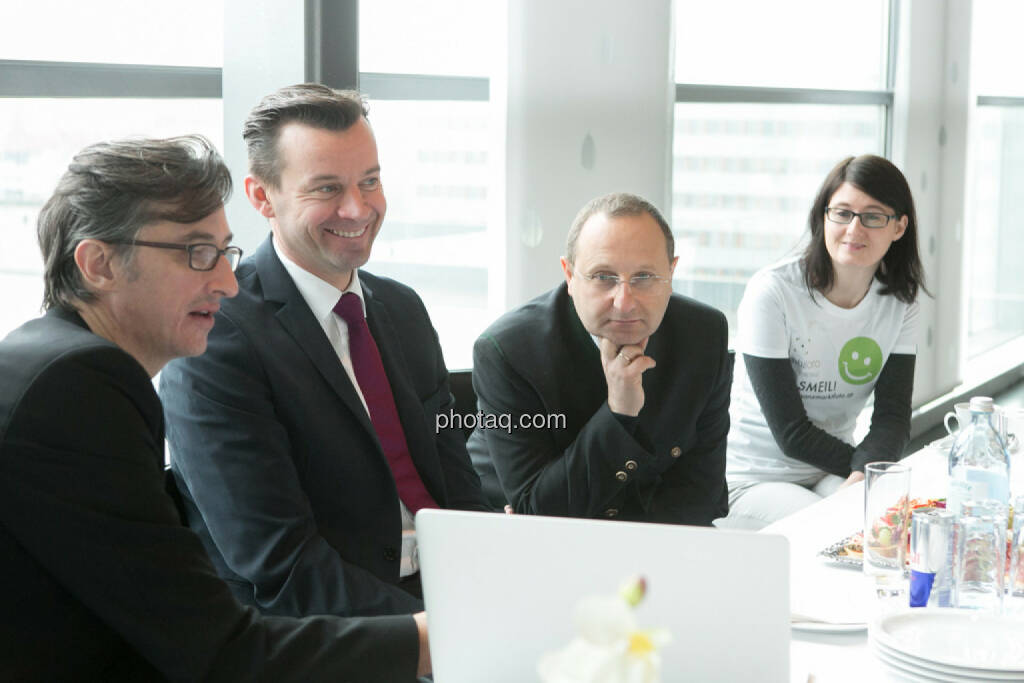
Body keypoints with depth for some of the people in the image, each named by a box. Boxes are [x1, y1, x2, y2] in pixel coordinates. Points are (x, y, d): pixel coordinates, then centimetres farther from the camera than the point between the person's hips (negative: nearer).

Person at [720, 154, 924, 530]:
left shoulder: (899, 301, 1)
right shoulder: (772, 291, -16)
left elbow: (893, 415, -5)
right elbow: (791, 432, -17)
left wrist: (865, 472, -25)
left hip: (831, 476, 5)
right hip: (751, 481, -5)